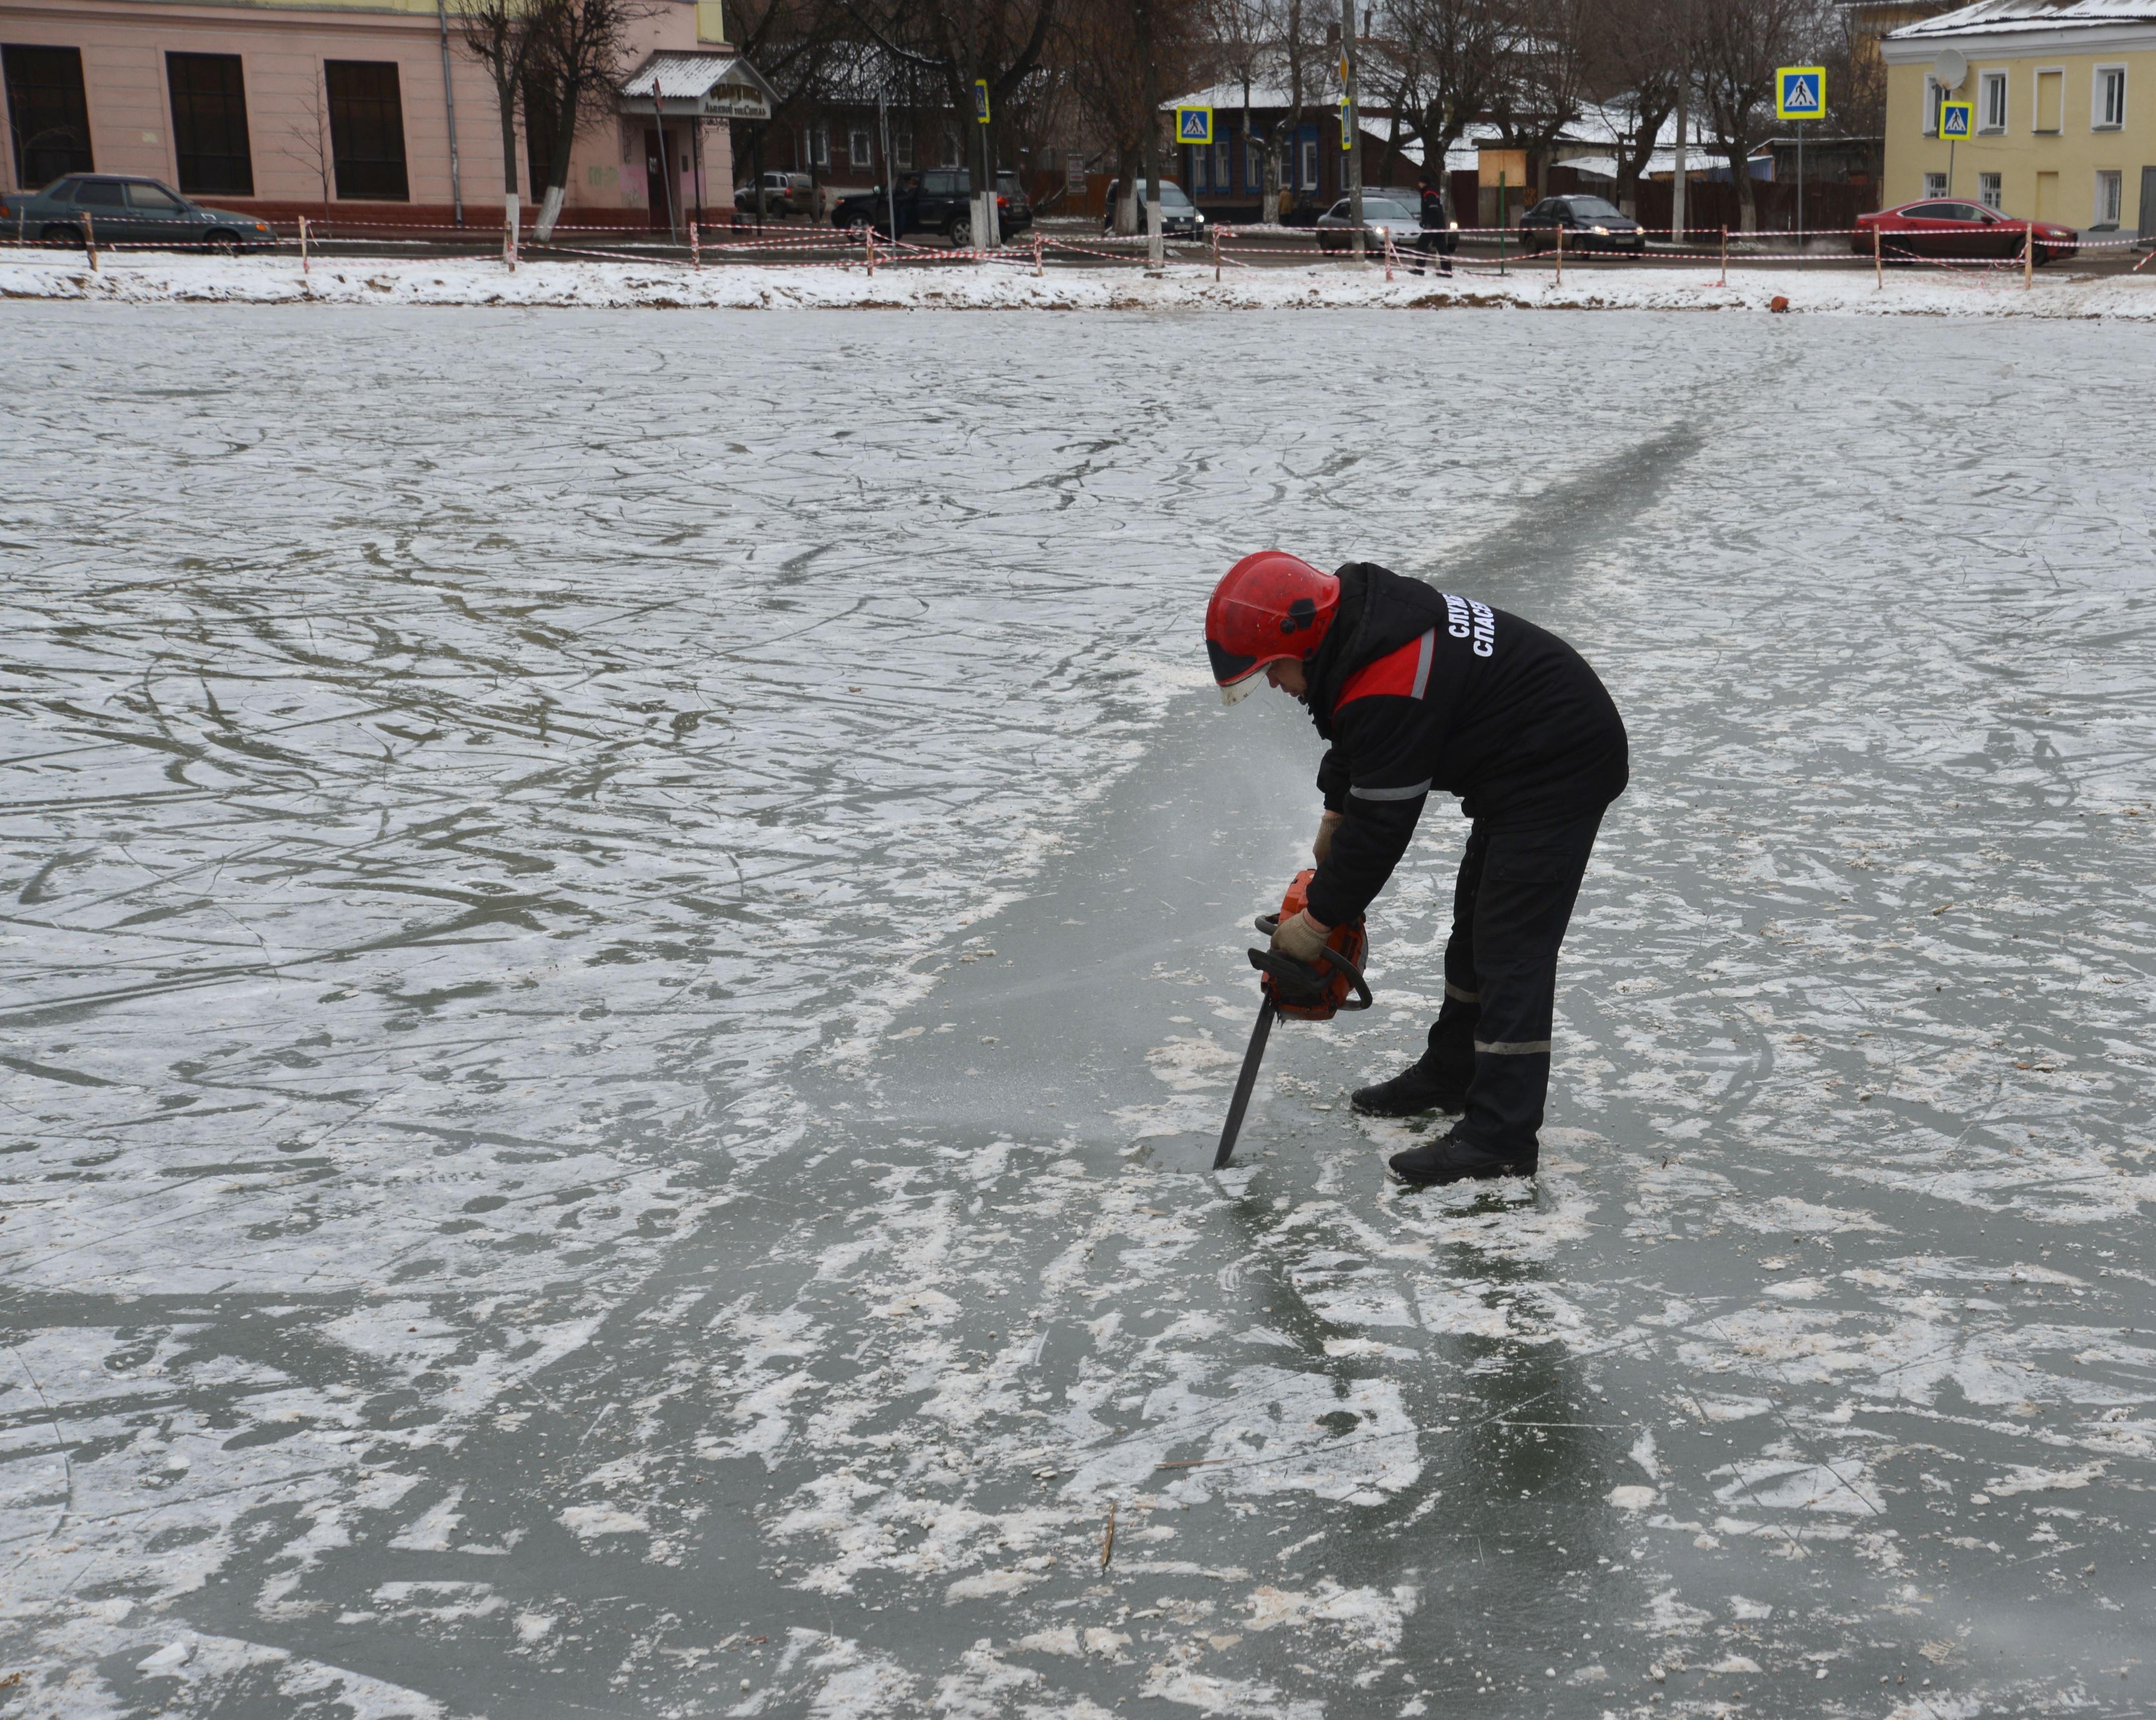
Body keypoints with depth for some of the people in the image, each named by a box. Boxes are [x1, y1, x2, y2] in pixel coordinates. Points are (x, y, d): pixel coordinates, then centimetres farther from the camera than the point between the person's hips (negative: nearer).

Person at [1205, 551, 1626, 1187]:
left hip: (1559, 776, -11)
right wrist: (1334, 812, 19)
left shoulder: (1386, 692, -29)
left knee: (1512, 949, -11)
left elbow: (1381, 825, -22)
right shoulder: (1358, 606, 1)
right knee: (1477, 923, 20)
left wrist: (1317, 920, -11)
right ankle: (1451, 1075, 33)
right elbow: (1355, 746, 19)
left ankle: (1500, 1139, -9)